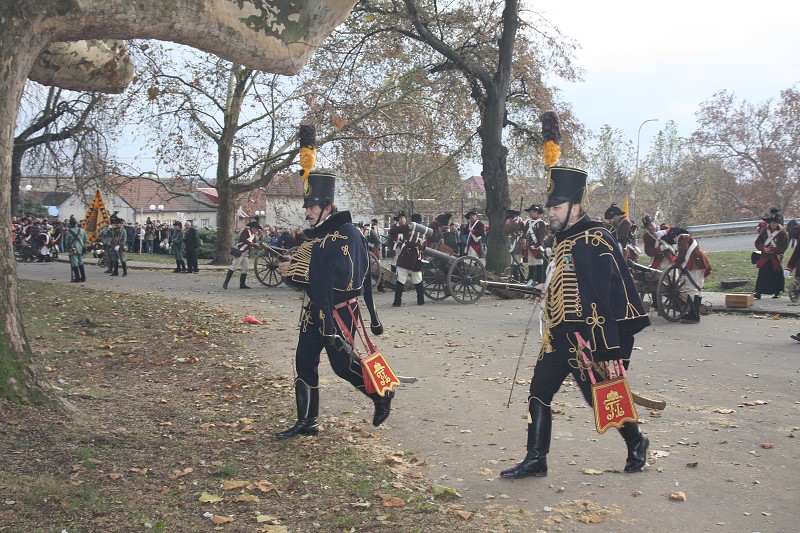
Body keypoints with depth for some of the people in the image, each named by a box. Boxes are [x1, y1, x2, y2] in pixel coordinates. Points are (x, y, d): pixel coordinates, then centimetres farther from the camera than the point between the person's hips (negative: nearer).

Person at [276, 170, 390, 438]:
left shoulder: (347, 234, -16)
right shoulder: (315, 235, 12)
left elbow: (339, 279, -24)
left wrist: (296, 273, -25)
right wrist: (290, 271, -3)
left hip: (340, 312, -8)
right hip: (316, 310, 9)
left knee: (342, 365, -1)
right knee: (304, 363, 6)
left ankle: (382, 395, 25)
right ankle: (307, 423, 15)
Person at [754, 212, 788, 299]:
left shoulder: (782, 232, -2)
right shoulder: (764, 231, 7)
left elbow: (784, 246, -6)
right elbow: (757, 242, 8)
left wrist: (772, 250, -15)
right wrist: (763, 248, -12)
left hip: (776, 257, -2)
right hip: (764, 257, 2)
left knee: (776, 276, 6)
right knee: (762, 275, -5)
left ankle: (777, 292, 21)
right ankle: (758, 293, -5)